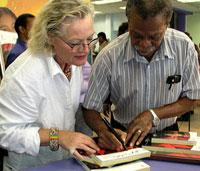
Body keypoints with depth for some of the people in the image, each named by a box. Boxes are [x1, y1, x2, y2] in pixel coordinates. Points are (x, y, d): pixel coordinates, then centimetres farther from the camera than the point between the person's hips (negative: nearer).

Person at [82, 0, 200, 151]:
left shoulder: (184, 46, -14)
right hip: (123, 134, 0)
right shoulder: (109, 57, -19)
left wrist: (153, 115, -19)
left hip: (167, 133, 1)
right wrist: (103, 131, -32)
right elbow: (90, 108, -10)